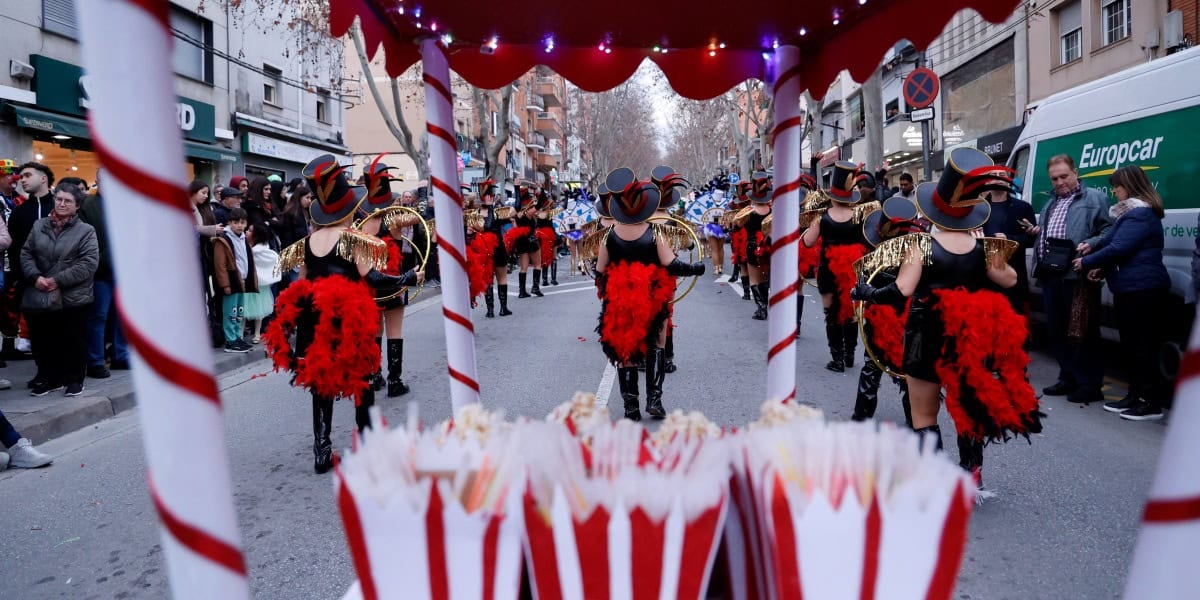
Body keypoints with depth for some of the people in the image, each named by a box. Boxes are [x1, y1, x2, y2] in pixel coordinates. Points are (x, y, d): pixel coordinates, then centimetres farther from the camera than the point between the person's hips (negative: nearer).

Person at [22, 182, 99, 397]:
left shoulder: (86, 231, -3)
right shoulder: (39, 226, 10)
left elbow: (89, 263, -12)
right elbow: (26, 253, 9)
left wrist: (58, 280, -16)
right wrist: (35, 276, -9)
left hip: (72, 297, -4)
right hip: (40, 296, 4)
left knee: (72, 341, 4)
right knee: (42, 341, 10)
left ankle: (74, 379, 18)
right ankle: (48, 378, 25)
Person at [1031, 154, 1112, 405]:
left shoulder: (1094, 198, 1)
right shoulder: (1051, 202, 23)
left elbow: (1108, 231, -7)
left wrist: (1091, 244, -23)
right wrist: (1035, 231, 12)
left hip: (1077, 276, -8)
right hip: (1050, 275, 8)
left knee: (1082, 331, -3)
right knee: (1056, 330, 13)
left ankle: (1090, 384, 6)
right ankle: (1069, 378, 25)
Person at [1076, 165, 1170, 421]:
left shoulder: (1140, 214, -15)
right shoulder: (1132, 212, 18)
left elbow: (1118, 248, -21)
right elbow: (1112, 241, 21)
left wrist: (1087, 263, -8)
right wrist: (1102, 267, 5)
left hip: (1141, 289, -11)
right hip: (1131, 288, 11)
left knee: (1143, 345, -6)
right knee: (1132, 344, 14)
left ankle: (1151, 403, -1)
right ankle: (1136, 396, 22)